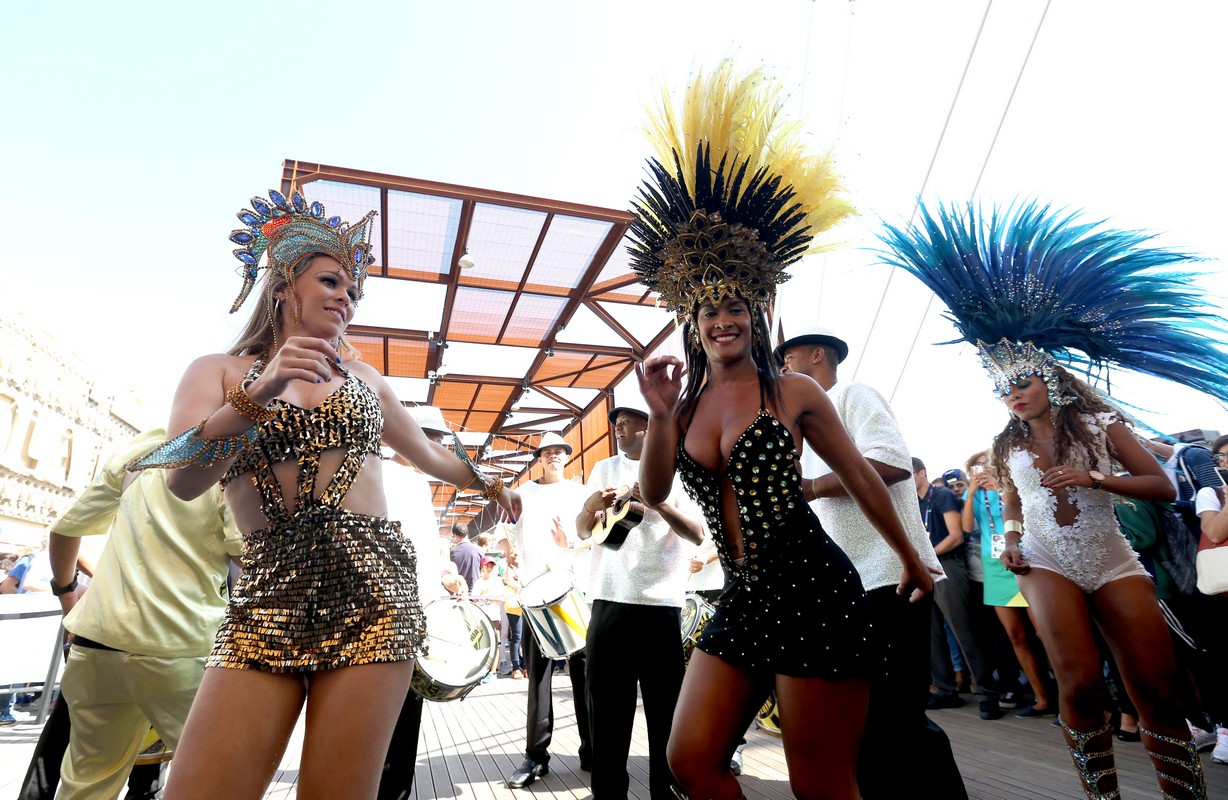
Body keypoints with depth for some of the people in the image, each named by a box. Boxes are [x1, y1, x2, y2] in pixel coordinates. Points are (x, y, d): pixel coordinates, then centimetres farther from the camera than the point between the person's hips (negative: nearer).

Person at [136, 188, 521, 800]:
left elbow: (428, 455, 29)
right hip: (267, 593, 0)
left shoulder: (362, 377, 18)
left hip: (371, 588, 1)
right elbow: (182, 482, -5)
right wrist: (257, 394, -17)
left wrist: (485, 482, 39)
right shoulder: (218, 372, 11)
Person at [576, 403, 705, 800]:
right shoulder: (603, 469, 13)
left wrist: (660, 504, -20)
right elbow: (583, 531, 12)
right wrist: (591, 507, -9)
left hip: (661, 602, -2)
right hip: (610, 599, 3)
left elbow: (698, 534, -4)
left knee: (665, 704, 5)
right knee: (606, 700, 7)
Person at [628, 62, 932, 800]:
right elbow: (654, 494, 0)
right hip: (743, 599, 5)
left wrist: (913, 561, 15)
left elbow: (862, 478, 6)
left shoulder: (795, 392, -3)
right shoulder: (688, 405, 7)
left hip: (815, 592, -5)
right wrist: (660, 416, -14)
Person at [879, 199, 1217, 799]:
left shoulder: (1100, 425, 3)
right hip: (1047, 565, 1)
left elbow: (1164, 487, -1)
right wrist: (1010, 537, 6)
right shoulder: (1008, 445, 10)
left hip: (1113, 562, 0)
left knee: (1157, 686, -3)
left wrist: (1091, 477, -16)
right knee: (1080, 683, -10)